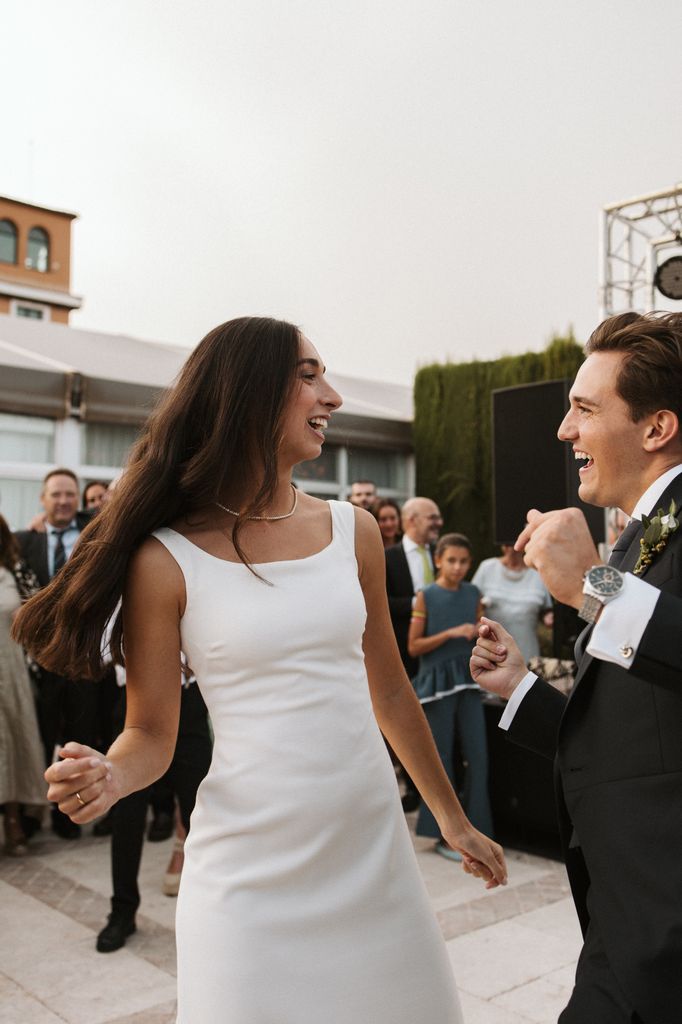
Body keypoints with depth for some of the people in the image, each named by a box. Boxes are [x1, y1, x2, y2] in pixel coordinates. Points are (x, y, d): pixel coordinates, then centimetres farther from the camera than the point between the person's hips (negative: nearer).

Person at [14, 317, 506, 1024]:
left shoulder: (352, 531, 1)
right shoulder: (167, 560, -9)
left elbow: (389, 690, 10)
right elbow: (151, 733, -1)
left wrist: (453, 820, 17)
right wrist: (108, 775, -23)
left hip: (372, 852, 4)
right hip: (250, 872, -3)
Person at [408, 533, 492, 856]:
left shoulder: (473, 594, 7)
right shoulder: (426, 596, -4)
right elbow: (413, 646, -6)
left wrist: (479, 634, -4)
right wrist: (450, 633, -16)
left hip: (468, 680, 4)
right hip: (438, 681, -4)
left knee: (477, 754, 1)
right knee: (441, 757, 4)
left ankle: (474, 827, 15)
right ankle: (444, 834, 16)